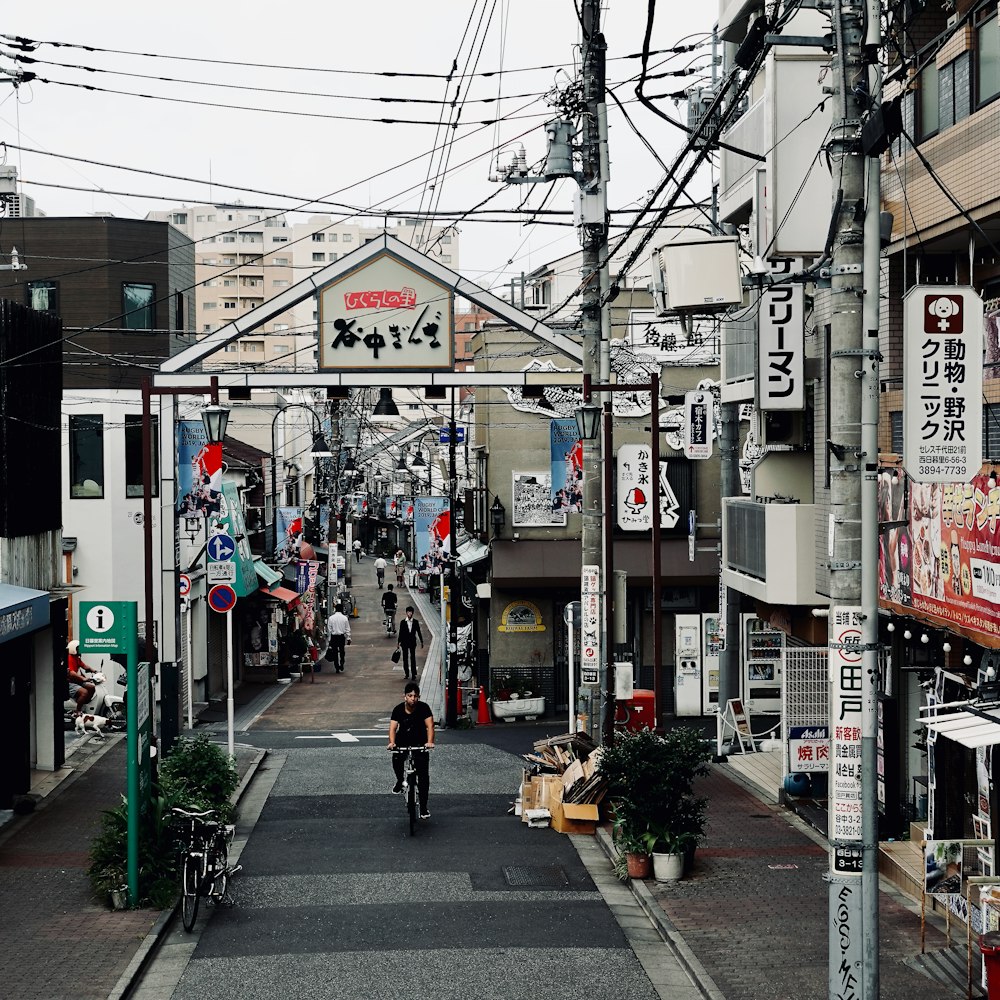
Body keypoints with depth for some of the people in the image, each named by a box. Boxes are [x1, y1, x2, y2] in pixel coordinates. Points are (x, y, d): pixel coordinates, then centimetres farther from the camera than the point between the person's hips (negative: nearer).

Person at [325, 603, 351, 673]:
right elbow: (347, 629, 0)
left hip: (333, 636, 0)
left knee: (335, 652, 5)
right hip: (342, 636, 0)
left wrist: (329, 638, 7)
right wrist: (348, 638, 7)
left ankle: (337, 668, 4)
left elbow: (329, 629, -1)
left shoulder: (331, 618, -5)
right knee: (341, 652, 11)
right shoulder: (345, 618, -4)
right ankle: (341, 667, 6)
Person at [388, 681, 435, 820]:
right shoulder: (398, 710, -13)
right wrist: (392, 742, -39)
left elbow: (430, 726, -25)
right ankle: (400, 780, 16)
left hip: (420, 742, -2)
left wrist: (430, 742, -42)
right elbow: (393, 727, -21)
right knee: (396, 760, -21)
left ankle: (423, 808, 1)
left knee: (423, 775, -8)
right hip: (403, 740, 2)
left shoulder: (424, 708, -16)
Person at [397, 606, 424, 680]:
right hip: (404, 642, 0)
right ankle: (406, 673, 15)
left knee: (413, 658, -3)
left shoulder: (415, 622, 1)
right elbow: (401, 633, 1)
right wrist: (399, 642, -1)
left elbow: (418, 632, 7)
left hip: (412, 642, 0)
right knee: (405, 658, 6)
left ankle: (414, 674, -1)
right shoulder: (403, 622, 0)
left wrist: (421, 641, 9)